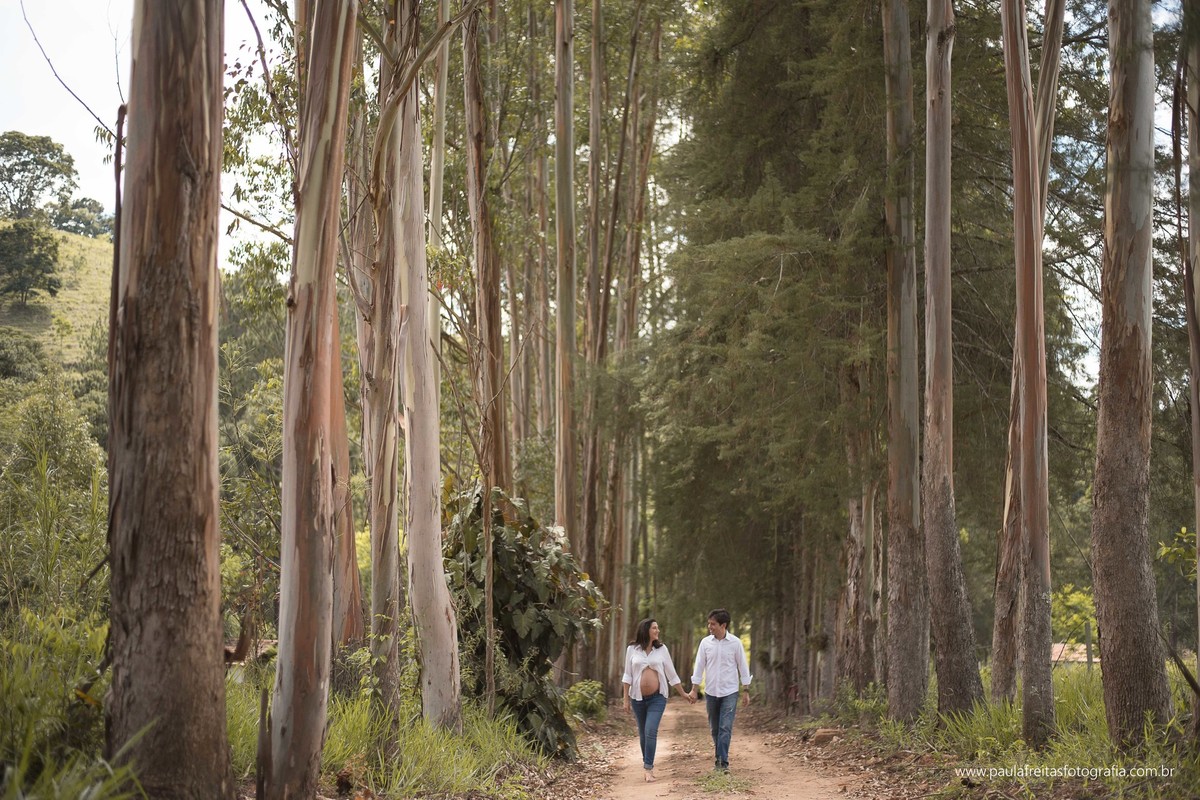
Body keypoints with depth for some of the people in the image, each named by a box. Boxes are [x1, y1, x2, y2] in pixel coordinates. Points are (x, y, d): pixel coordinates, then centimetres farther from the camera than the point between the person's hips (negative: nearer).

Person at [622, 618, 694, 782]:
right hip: (638, 698, 1)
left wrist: (683, 693, 11)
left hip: (657, 698, -1)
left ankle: (648, 768, -9)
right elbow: (627, 675, 3)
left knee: (651, 732, -14)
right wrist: (626, 698, 0)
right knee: (643, 733, 9)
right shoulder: (632, 649, 1)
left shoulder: (661, 649, 2)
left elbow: (672, 674, 9)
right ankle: (647, 763, 26)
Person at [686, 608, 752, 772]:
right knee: (715, 728, 10)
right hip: (711, 692, 3)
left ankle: (723, 762, -12)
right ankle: (719, 759, 23)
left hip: (729, 692, -3)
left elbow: (743, 667, 0)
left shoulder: (735, 643, -5)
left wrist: (746, 692, 1)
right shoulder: (705, 642, 0)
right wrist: (694, 689, -1)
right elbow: (699, 666, 3)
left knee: (725, 728, -12)